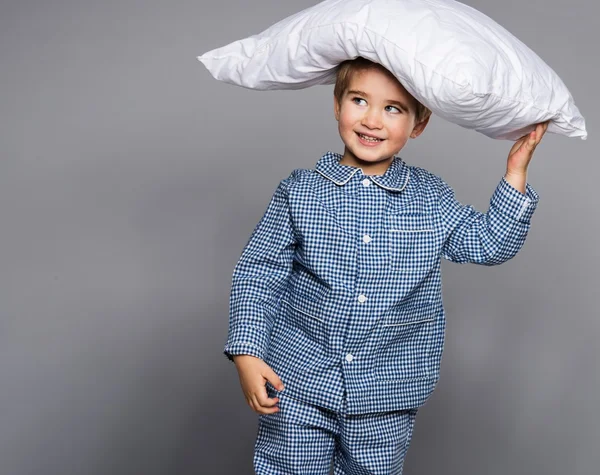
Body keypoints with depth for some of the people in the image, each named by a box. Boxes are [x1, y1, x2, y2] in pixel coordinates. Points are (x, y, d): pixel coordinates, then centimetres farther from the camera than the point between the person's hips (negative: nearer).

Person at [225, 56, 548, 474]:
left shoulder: (431, 197, 0)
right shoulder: (299, 192, -6)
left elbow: (490, 245, 5)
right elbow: (258, 275, -3)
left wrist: (515, 172, -2)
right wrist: (247, 354, -12)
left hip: (387, 396, 2)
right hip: (298, 389, -1)